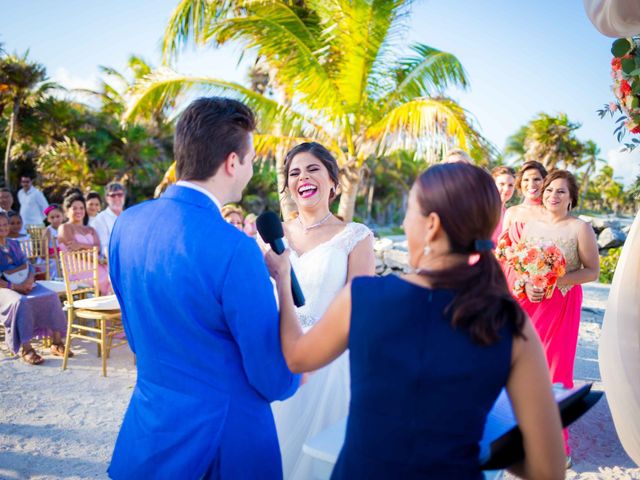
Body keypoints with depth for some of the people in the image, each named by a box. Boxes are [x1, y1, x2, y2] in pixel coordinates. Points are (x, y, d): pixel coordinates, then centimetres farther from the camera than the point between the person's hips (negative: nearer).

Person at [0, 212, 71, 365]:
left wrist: (29, 280, -8)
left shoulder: (14, 244, 18)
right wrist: (14, 286, -18)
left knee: (51, 296, -20)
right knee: (21, 301, -37)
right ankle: (25, 349, -33)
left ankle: (56, 343, -17)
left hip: (24, 284, 5)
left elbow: (28, 266, 14)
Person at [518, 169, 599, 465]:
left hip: (562, 305, -4)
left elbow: (592, 271, -7)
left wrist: (553, 281, -18)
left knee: (556, 367, 1)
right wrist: (527, 285, -9)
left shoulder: (580, 228, -6)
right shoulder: (531, 225, 7)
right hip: (529, 301, 4)